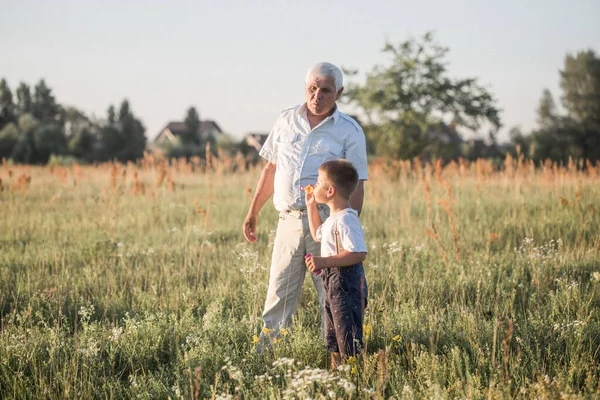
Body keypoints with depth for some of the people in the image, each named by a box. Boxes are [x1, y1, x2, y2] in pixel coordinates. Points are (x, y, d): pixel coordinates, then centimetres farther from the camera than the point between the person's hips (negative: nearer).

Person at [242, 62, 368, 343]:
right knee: (279, 294, 3)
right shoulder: (286, 120, 11)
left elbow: (356, 185, -1)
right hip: (289, 220, 3)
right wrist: (253, 212, 17)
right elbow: (271, 168, 19)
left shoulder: (349, 131, 1)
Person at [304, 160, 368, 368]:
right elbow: (318, 235, 34)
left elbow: (358, 254, -31)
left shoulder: (346, 220, -21)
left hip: (346, 285, -11)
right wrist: (311, 206, 26)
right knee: (333, 341, 18)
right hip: (333, 283, 11)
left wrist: (324, 262, -31)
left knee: (348, 341, -6)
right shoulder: (334, 218, 12)